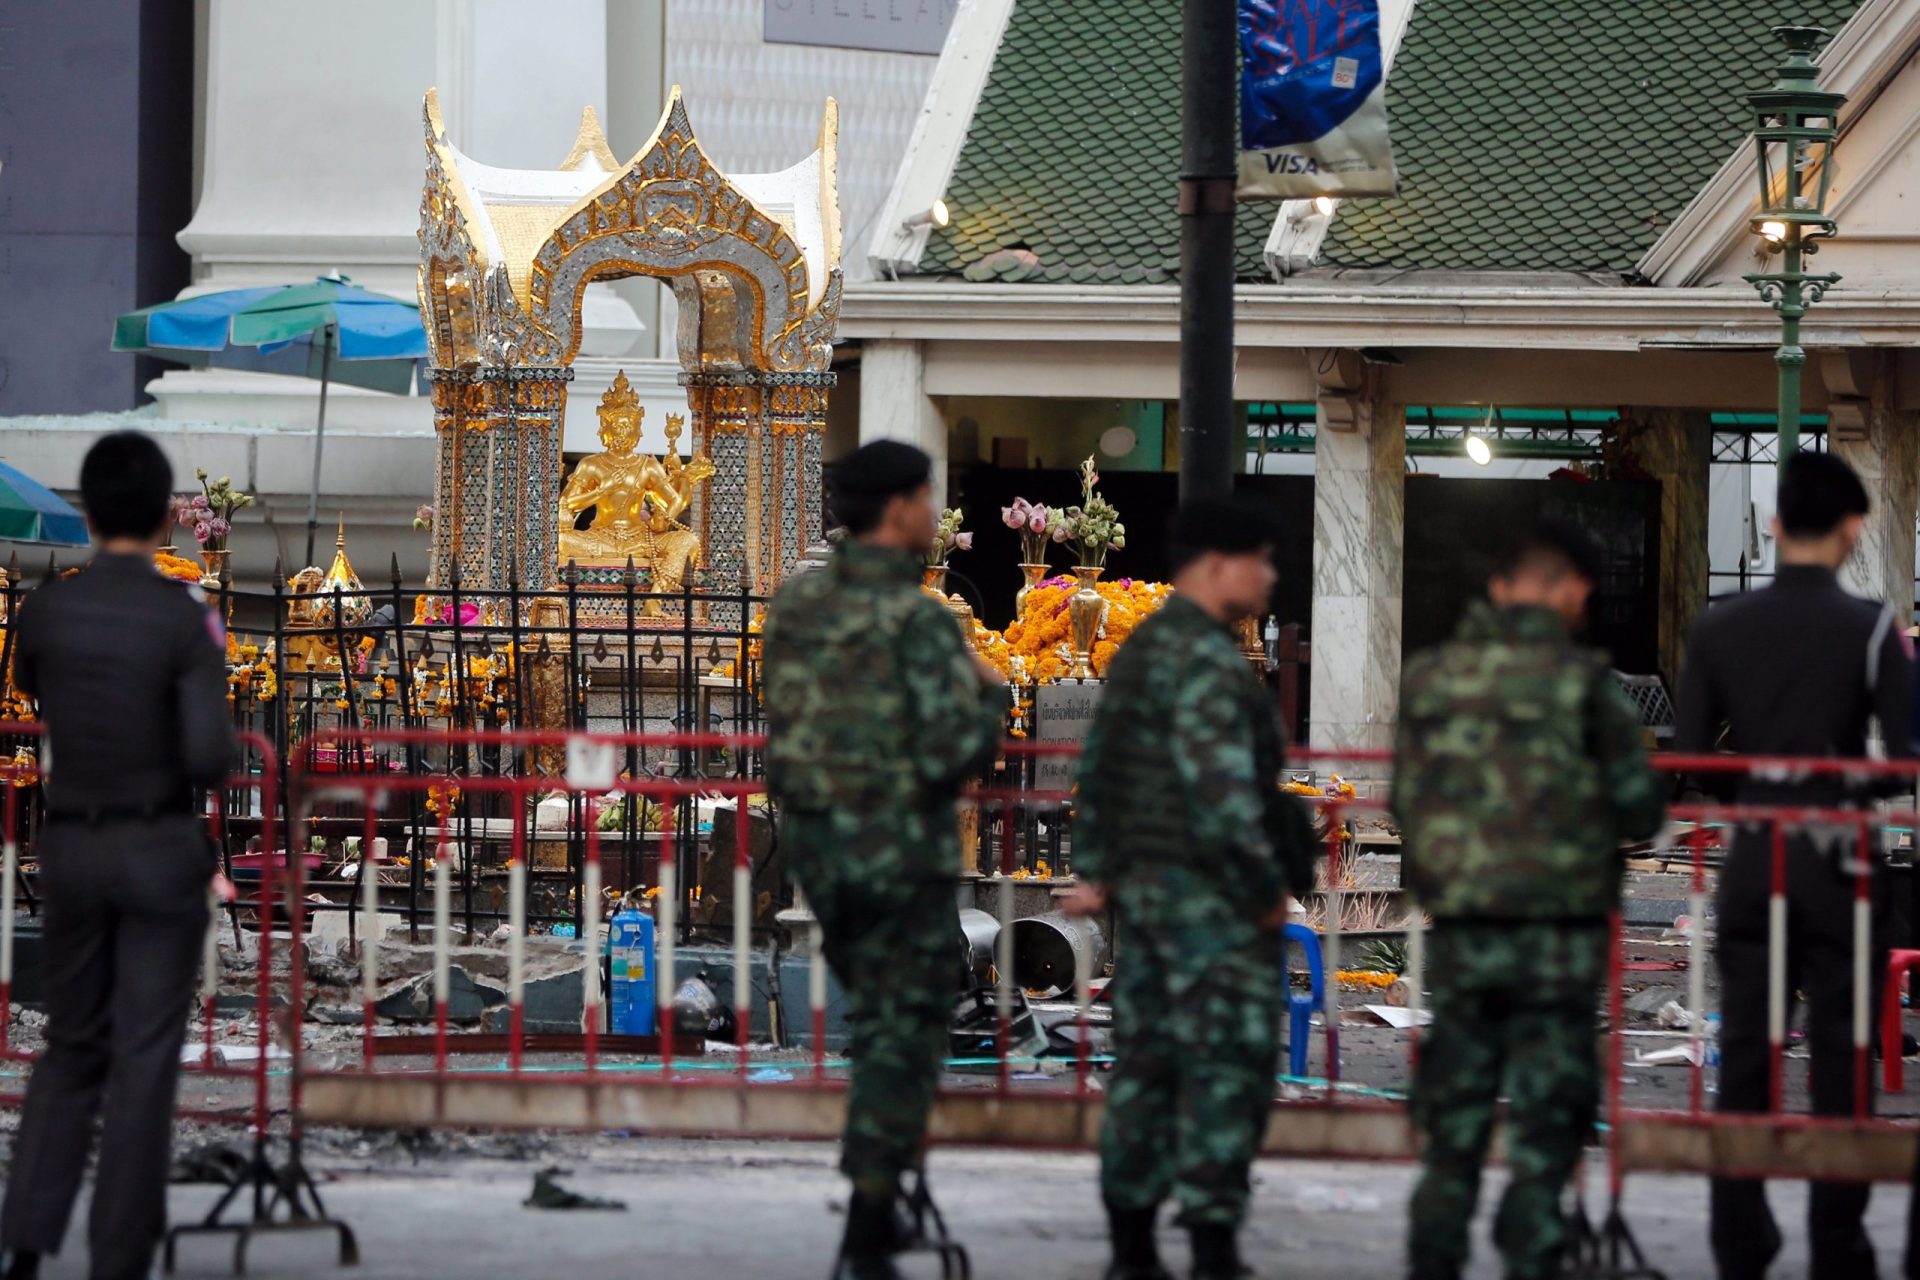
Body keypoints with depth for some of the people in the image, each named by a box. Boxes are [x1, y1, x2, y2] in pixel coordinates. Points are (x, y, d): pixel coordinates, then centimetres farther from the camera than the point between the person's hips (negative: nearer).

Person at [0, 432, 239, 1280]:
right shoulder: (184, 617, -14)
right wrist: (220, 763, 3)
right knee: (145, 1056, 3)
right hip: (161, 850, -4)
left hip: (70, 846, 4)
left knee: (72, 1046, 15)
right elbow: (209, 755, -19)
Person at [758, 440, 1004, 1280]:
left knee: (875, 1014, 23)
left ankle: (881, 1205, 23)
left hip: (814, 841, 7)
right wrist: (990, 697, -2)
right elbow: (953, 753, -21)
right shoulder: (918, 620, -17)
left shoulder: (794, 605, 5)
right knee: (902, 1031, 1)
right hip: (901, 849, -7)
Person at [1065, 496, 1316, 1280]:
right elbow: (1222, 788, -22)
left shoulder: (1138, 651, 16)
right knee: (1226, 1069, -8)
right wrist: (1268, 888, -15)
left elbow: (1097, 769, 20)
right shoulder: (1206, 659, -16)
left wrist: (1095, 868, 21)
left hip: (1143, 889, 10)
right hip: (1208, 894, -10)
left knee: (1146, 1064, 12)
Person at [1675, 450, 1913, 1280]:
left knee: (1744, 1053, 9)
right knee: (1839, 1057, 4)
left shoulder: (1718, 630, -1)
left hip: (1752, 862, 3)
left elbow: (1687, 759, 0)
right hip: (1838, 861, -3)